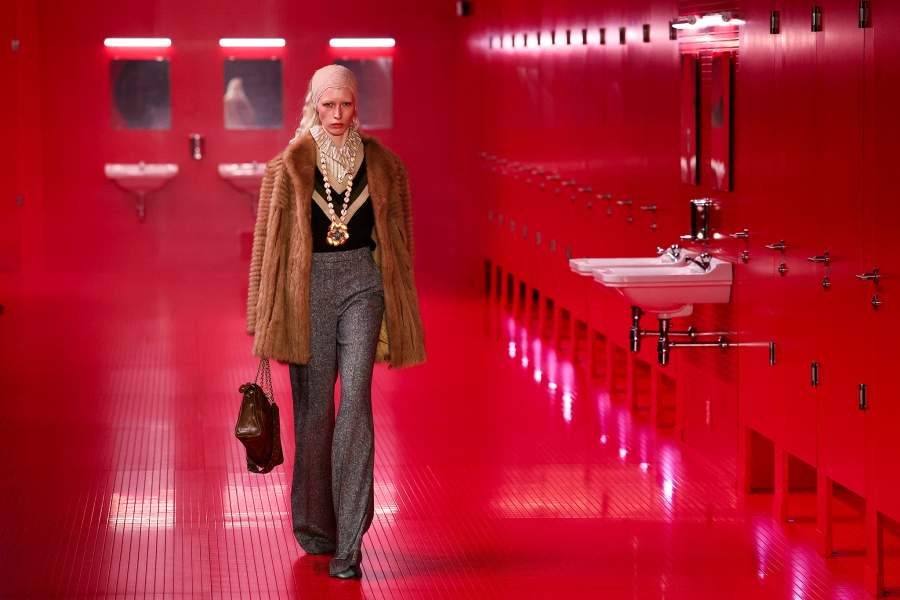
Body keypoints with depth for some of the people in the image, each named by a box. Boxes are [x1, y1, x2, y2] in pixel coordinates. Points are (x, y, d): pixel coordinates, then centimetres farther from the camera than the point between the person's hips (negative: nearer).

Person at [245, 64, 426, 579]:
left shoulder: (380, 164, 5)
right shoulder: (289, 166, 0)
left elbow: (398, 235, 12)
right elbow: (268, 240, 3)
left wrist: (397, 309, 12)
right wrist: (263, 320, 0)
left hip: (363, 284, 0)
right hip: (308, 286, 0)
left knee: (356, 403, -10)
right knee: (314, 406, 7)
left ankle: (349, 543, -10)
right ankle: (314, 526, 26)